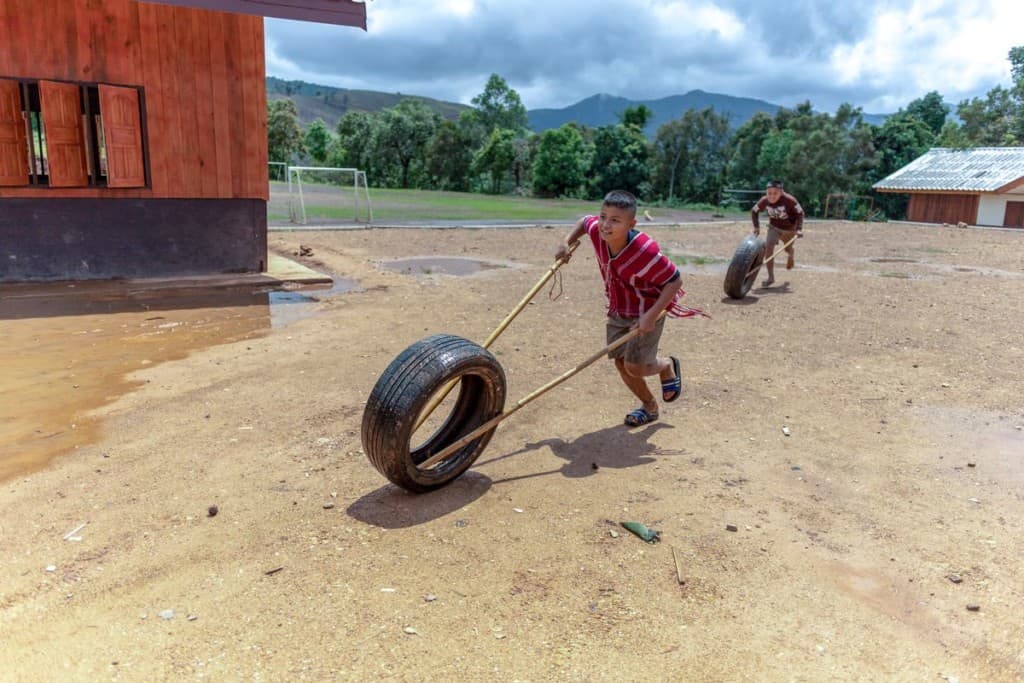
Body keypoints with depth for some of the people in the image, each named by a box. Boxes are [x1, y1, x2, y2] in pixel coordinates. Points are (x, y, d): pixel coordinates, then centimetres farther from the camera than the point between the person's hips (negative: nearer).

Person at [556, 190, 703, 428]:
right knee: (620, 362, 8)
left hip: (646, 312, -6)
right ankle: (649, 407, 31)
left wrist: (651, 315, -32)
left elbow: (674, 281, -25)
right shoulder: (596, 231, -19)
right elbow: (584, 221, 7)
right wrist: (567, 242, -7)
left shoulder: (645, 251, -35)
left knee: (634, 366, -9)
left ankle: (668, 366, 27)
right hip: (618, 310, 6)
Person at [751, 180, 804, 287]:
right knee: (769, 247, -20)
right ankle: (771, 277, -15)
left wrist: (799, 229, -29)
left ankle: (791, 257, 62)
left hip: (790, 228, -1)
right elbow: (754, 212, -3)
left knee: (788, 249, 20)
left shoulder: (789, 200, -32)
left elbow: (800, 213, -20)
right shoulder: (764, 201, -22)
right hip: (774, 227, 2)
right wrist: (756, 226, -11)